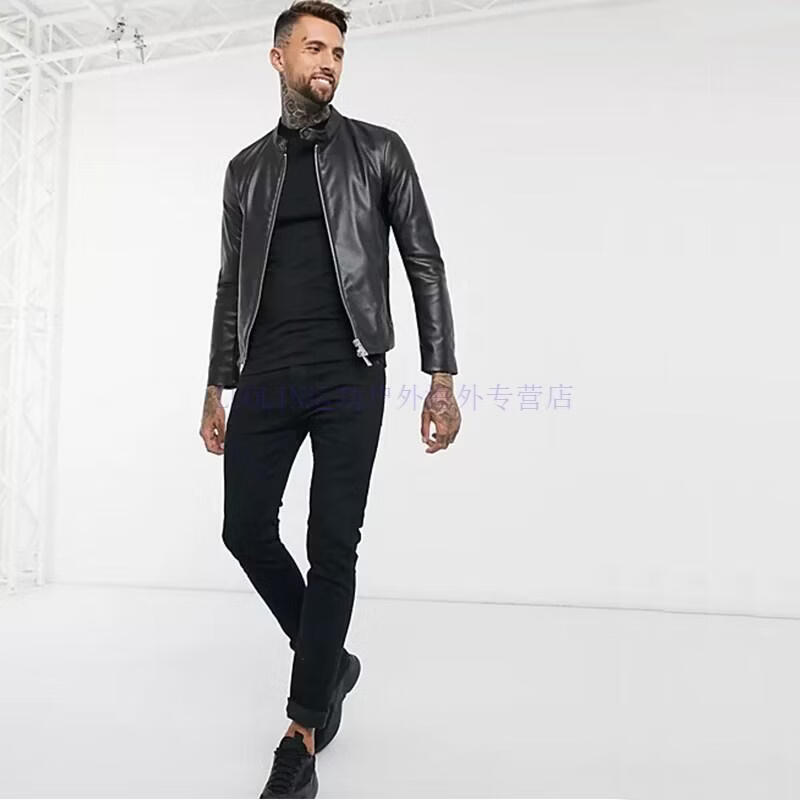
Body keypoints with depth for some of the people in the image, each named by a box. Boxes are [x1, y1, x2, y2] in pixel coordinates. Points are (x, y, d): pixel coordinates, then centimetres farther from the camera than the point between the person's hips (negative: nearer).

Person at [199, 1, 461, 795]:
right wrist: (217, 387, 13)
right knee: (247, 530, 1)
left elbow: (424, 265, 3)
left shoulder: (378, 150, 7)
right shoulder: (246, 168, 16)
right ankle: (330, 662, 26)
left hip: (349, 375, -3)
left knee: (333, 546, -5)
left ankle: (303, 736, 6)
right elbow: (232, 284, 18)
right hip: (266, 378, 4)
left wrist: (442, 378, -5)